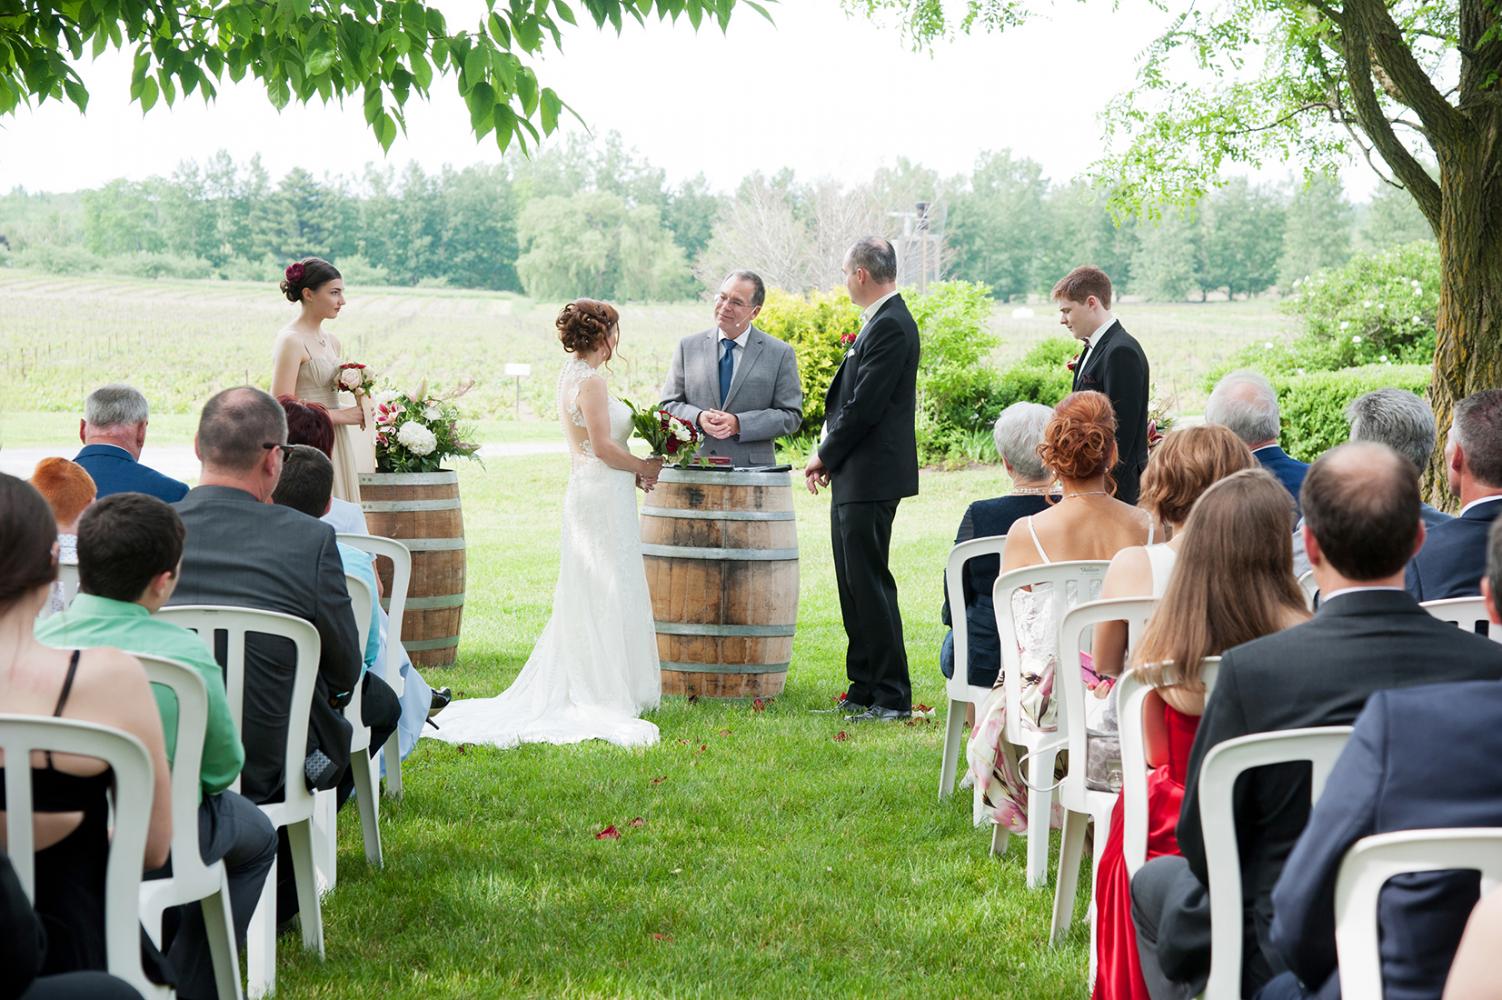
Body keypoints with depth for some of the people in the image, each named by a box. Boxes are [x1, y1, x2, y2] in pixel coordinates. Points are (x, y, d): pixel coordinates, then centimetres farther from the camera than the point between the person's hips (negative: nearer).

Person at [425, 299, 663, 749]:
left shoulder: (571, 374, 14)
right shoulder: (590, 380, -16)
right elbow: (604, 447, -20)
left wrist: (632, 471, 9)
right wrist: (645, 467, -4)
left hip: (585, 491, 10)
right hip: (603, 495, -10)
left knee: (586, 596, 13)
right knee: (607, 592, -5)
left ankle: (574, 688, 17)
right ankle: (604, 692, -2)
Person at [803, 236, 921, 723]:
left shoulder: (890, 326, -16)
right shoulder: (881, 322, 15)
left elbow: (864, 407, -20)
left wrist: (825, 455, -8)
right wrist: (829, 457, 8)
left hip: (871, 477, -10)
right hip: (855, 477, 10)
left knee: (870, 584, -6)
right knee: (855, 586, 14)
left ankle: (892, 698, -1)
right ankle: (863, 691, 21)